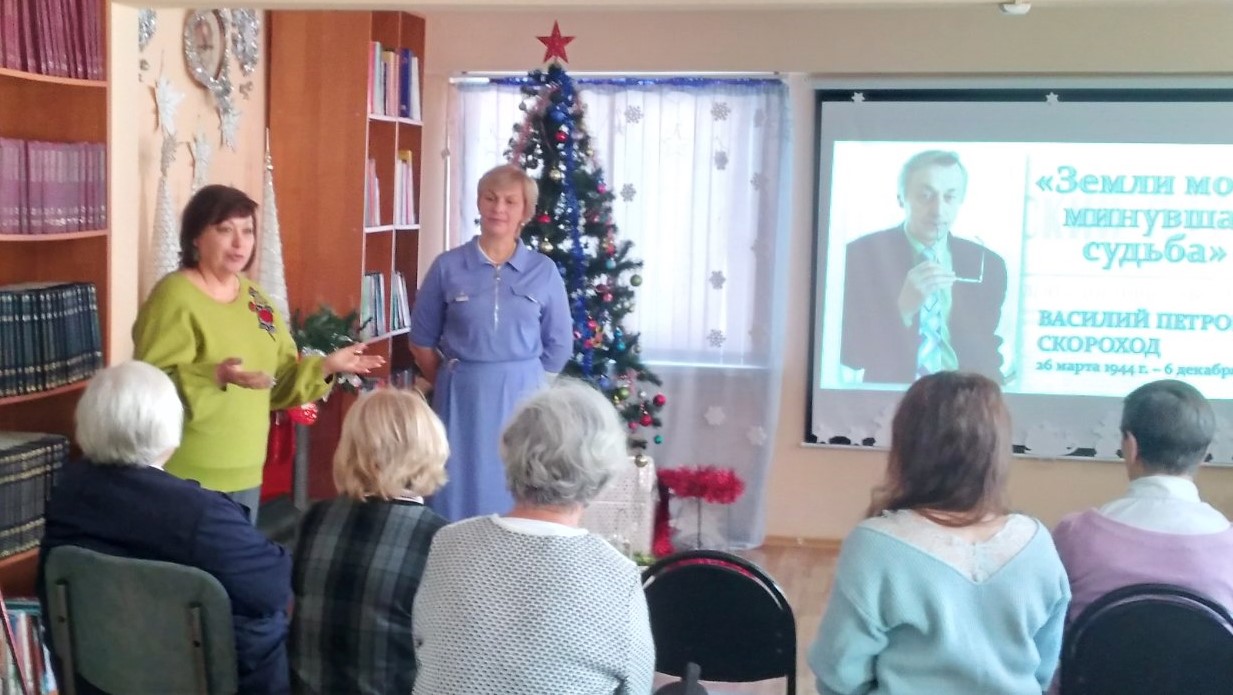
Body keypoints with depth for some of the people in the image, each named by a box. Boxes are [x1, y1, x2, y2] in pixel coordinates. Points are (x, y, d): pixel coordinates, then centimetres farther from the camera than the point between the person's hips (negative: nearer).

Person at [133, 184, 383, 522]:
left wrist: (326, 366, 1)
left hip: (245, 471, 8)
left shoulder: (254, 296, 11)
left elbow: (280, 378, 15)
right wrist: (215, 376, -33)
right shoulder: (174, 297, -14)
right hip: (187, 478, -8)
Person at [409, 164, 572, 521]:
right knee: (460, 492, 4)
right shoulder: (448, 266, -1)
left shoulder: (544, 271, 1)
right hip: (462, 398, 0)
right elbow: (421, 341, 6)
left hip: (521, 397, 1)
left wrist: (520, 378, 7)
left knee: (516, 495, 8)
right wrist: (454, 381, 7)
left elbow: (559, 345, 6)